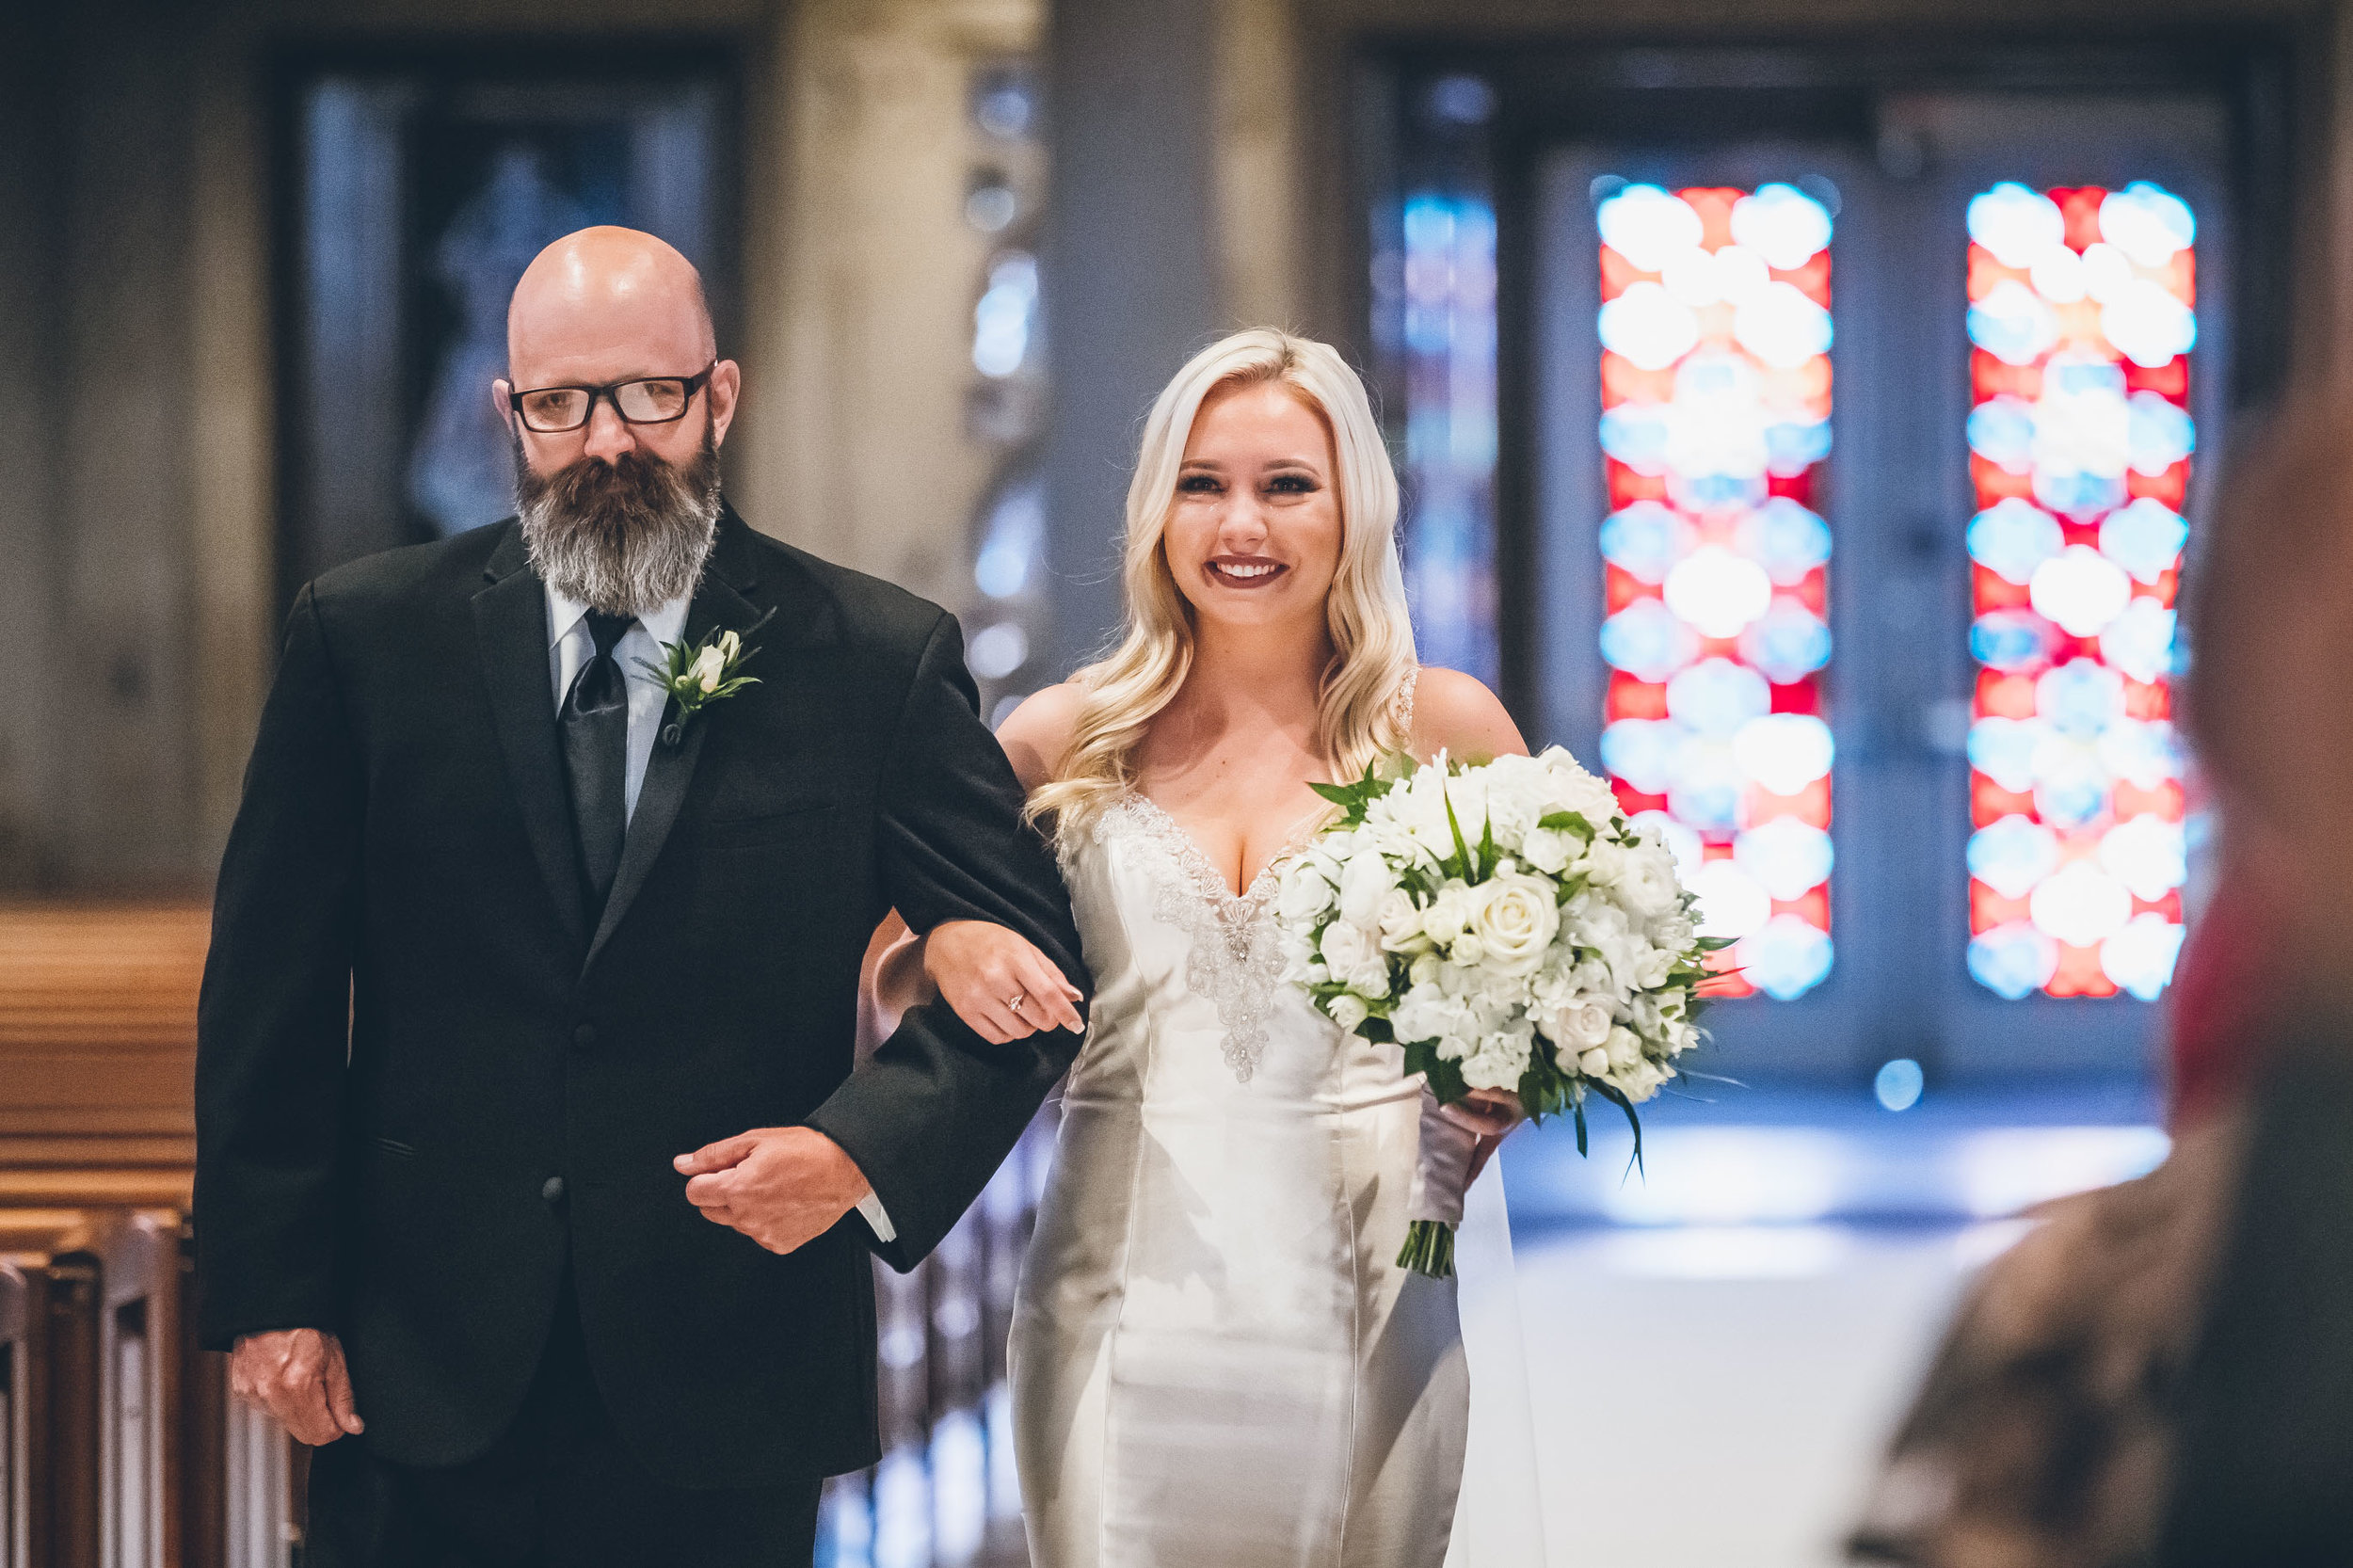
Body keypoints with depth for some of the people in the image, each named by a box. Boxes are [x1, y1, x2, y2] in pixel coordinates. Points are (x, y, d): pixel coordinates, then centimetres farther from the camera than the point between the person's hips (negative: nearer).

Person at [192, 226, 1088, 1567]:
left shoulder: (879, 662, -1)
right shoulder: (368, 638, 2)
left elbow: (1031, 966, 0)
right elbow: (272, 993, 3)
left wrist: (864, 1152, -16)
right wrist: (272, 1292, -2)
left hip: (725, 1391, 0)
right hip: (425, 1375, 1)